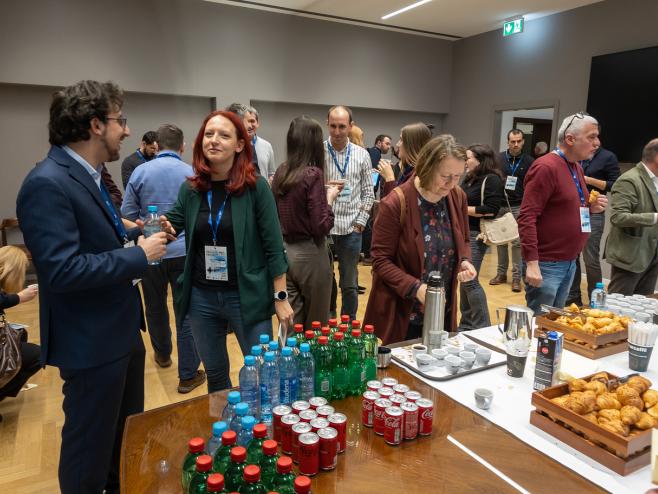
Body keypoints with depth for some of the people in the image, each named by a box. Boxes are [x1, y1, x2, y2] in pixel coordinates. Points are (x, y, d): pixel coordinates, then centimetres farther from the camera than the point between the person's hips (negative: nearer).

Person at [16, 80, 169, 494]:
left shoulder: (87, 176, 9)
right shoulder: (48, 184, -22)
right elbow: (62, 270, -30)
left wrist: (137, 237, 0)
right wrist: (139, 255, -22)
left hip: (121, 331, 10)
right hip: (91, 343, -10)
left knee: (128, 438, 26)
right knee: (90, 448, 13)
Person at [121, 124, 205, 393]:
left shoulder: (140, 172, -3)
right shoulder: (192, 174, -5)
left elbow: (127, 214, 1)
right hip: (184, 251, -1)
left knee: (155, 307, 21)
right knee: (186, 312, 3)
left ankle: (162, 353, 43)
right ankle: (188, 375, 8)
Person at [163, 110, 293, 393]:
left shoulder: (255, 186, -9)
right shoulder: (190, 189, 2)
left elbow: (273, 246, -8)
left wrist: (280, 297, -8)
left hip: (247, 296, -3)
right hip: (201, 297, 4)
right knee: (215, 375, 19)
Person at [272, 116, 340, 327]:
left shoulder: (281, 172, 4)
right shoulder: (313, 174, -15)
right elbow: (321, 227, -18)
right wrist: (329, 199, -2)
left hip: (284, 252, 6)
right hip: (309, 254, -6)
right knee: (316, 326, 11)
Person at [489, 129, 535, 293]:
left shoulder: (529, 161, 0)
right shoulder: (498, 158, 3)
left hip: (519, 207, -2)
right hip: (500, 205, 2)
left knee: (517, 242, -3)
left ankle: (516, 277, 4)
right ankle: (501, 273, 19)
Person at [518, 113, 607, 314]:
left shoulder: (577, 167, 12)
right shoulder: (546, 167, -15)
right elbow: (527, 218, -20)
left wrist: (591, 207, 4)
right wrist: (532, 263, -25)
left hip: (570, 262, 9)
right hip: (546, 265, -9)